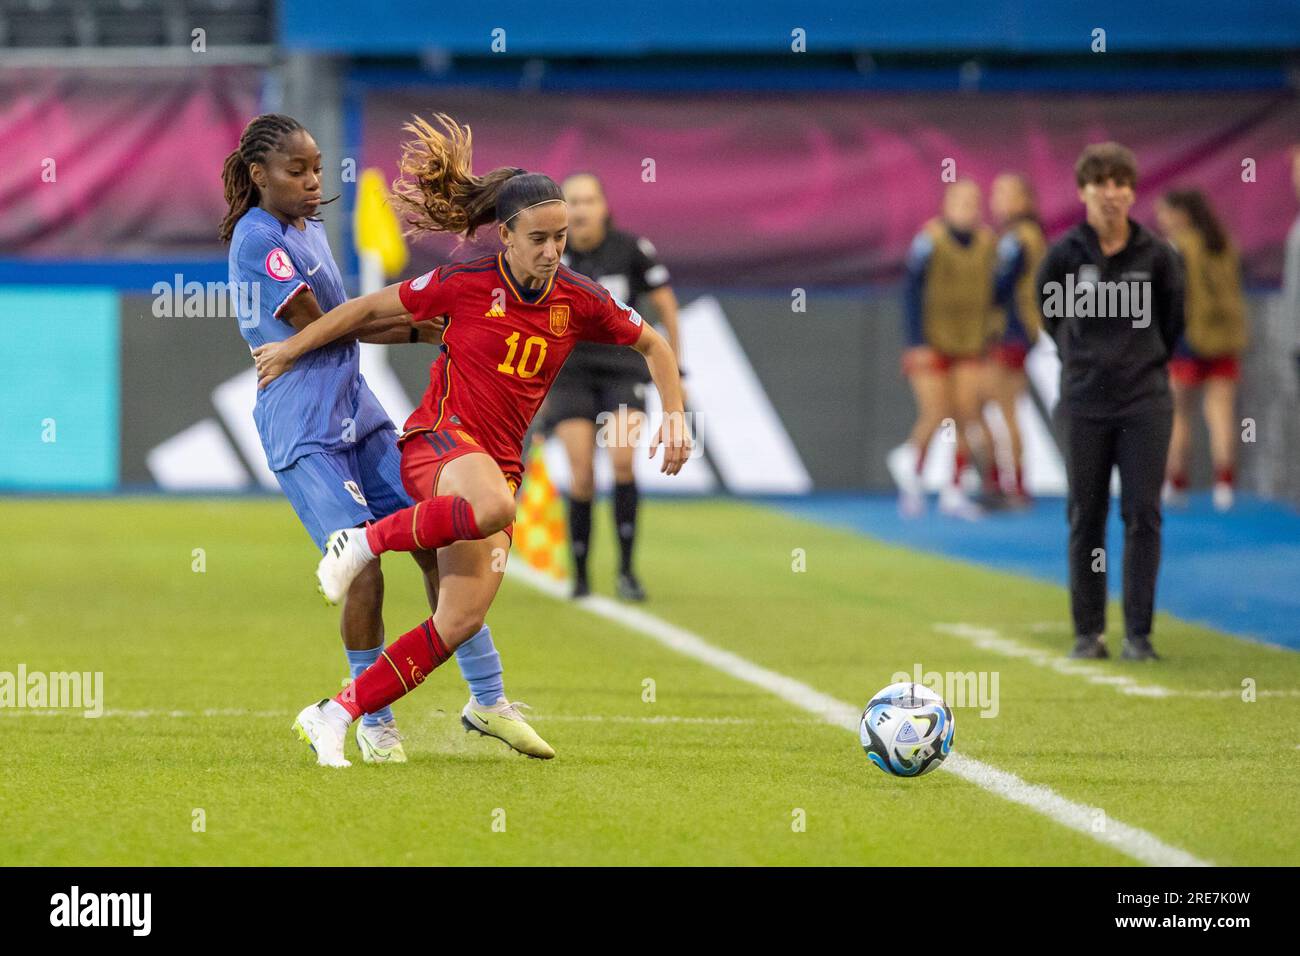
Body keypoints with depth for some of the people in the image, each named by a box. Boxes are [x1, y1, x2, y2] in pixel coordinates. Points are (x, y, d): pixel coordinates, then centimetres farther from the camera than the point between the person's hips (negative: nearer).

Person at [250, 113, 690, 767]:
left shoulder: (578, 302, 2)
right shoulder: (466, 286, -8)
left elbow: (653, 345, 18)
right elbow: (370, 308, 3)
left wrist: (674, 416, 5)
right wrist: (291, 348, 8)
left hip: (499, 462, 5)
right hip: (439, 437, -5)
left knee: (462, 619, -7)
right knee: (493, 506, -42)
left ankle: (334, 716, -1)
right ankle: (362, 542, -21)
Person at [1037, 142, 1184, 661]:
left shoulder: (1156, 254, -3)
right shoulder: (1064, 253, -4)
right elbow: (1048, 311, 12)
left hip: (1146, 402, 0)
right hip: (1084, 404, 0)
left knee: (1143, 516, -2)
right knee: (1086, 517, 5)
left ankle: (1138, 633, 2)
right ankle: (1088, 632, 12)